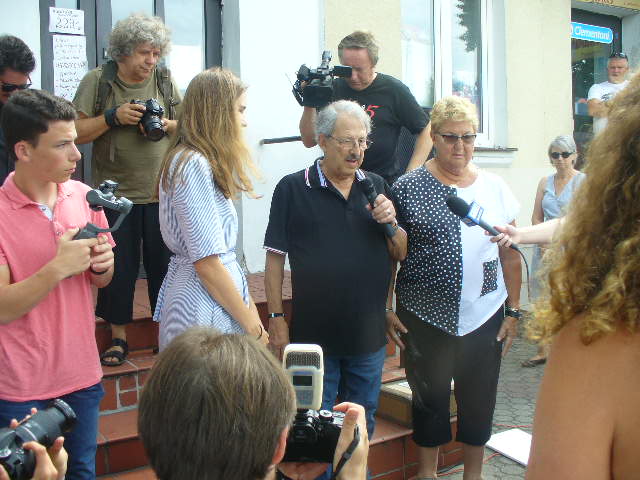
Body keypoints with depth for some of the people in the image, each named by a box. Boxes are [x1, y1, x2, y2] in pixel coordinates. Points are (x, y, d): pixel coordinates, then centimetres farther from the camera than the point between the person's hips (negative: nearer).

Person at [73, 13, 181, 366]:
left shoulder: (164, 80, 5)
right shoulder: (97, 81, -2)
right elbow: (76, 132, -5)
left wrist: (167, 125, -9)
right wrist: (113, 117, -17)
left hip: (162, 192, 2)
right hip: (116, 193, -2)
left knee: (164, 263, 8)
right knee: (119, 267, 6)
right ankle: (118, 337, 22)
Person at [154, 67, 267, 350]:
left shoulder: (202, 163, 13)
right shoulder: (193, 165, -16)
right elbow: (207, 262, -19)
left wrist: (250, 308, 13)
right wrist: (253, 327, -12)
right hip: (203, 308, -9)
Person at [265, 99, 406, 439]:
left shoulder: (376, 186, 5)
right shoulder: (292, 188, -7)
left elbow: (401, 254, 9)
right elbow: (275, 258, -4)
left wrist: (392, 223, -11)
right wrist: (276, 317, -7)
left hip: (369, 333, 4)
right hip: (313, 333, -4)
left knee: (362, 424, 21)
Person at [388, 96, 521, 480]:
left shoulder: (495, 188, 3)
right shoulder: (407, 189, -6)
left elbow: (510, 254, 8)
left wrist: (513, 310, 6)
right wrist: (385, 309, -5)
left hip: (485, 316, 3)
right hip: (425, 318, -2)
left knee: (479, 401, 14)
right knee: (430, 398, 13)